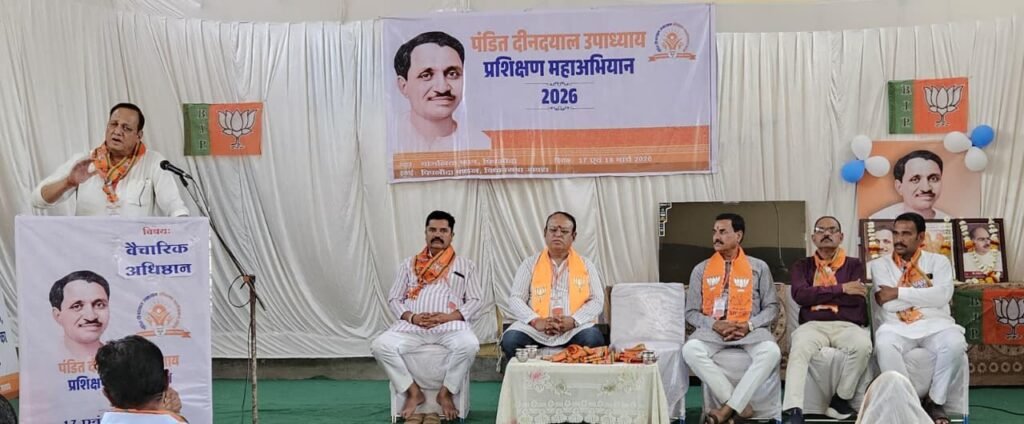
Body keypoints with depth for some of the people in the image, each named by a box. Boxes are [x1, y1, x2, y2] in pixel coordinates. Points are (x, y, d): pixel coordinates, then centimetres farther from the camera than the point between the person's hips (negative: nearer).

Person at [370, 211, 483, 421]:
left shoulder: (465, 265, 15)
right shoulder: (409, 264, 19)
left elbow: (476, 301, 7)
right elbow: (394, 299, 14)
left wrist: (448, 317, -10)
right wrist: (411, 317, -8)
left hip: (450, 325, -2)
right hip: (411, 326, 2)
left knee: (469, 345, -35)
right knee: (380, 346, -26)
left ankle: (446, 393, -12)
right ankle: (413, 392, -10)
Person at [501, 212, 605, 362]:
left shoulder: (586, 265, 13)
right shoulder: (530, 264, 12)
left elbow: (597, 301, 5)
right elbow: (515, 299, 5)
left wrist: (573, 321, -14)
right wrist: (535, 321, -14)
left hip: (575, 329, 0)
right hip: (536, 329, 0)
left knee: (593, 339, -32)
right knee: (510, 340, -28)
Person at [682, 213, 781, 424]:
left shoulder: (758, 267, 9)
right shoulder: (701, 270, 11)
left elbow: (772, 307, 7)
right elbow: (691, 312, 8)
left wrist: (749, 325, -12)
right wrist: (714, 325, -12)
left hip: (750, 330, -1)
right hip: (712, 329, 1)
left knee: (771, 351, -35)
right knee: (691, 349, -33)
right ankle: (741, 405, -27)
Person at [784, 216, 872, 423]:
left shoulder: (854, 265, 16)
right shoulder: (802, 266, 18)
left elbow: (856, 299, -3)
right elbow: (800, 295, -3)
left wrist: (816, 294, 0)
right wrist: (841, 289, -6)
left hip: (848, 325, 0)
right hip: (813, 325, 0)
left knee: (862, 345, -35)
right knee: (799, 347, -35)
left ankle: (841, 399, -14)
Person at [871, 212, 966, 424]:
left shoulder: (938, 261, 12)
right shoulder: (880, 265, 11)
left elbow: (942, 296, -8)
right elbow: (889, 305, -3)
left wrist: (899, 293, -7)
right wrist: (926, 294, -1)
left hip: (935, 324, 1)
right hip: (897, 326, -1)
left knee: (955, 344, -33)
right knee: (884, 345, -36)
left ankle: (935, 401, -12)